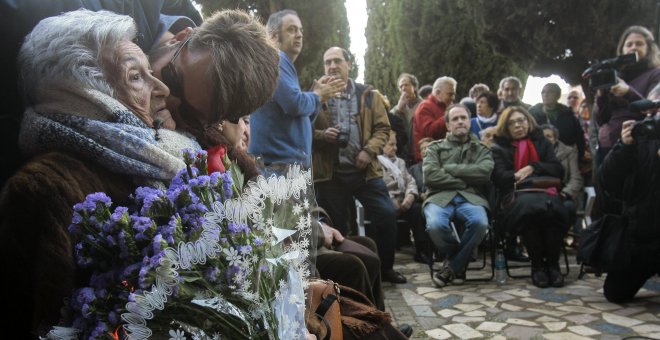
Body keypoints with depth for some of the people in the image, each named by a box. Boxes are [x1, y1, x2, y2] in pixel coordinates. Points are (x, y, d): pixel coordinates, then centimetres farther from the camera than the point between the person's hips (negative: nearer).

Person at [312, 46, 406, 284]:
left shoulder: (369, 95, 9)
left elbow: (383, 127, 5)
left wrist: (369, 150, -10)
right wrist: (322, 135, -17)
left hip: (365, 170, 1)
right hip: (330, 173, -1)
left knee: (386, 214, -2)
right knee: (336, 225, 8)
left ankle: (385, 267, 18)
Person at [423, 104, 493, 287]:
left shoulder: (481, 149, 21)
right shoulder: (435, 147, 18)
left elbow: (484, 172, -2)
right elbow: (430, 176, -1)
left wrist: (449, 169, -2)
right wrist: (464, 181, -2)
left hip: (470, 197, 1)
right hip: (440, 197, -1)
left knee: (480, 223, -34)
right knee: (435, 225, -35)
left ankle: (453, 267, -8)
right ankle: (460, 262, -1)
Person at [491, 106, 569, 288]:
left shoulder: (542, 142, 24)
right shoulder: (499, 148, 18)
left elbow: (558, 170, 11)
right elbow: (499, 177, 2)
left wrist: (533, 168, -3)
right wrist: (520, 176, -12)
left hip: (544, 191, 2)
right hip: (516, 195, -2)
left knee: (553, 209, -34)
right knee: (531, 207, -37)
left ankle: (553, 263, -22)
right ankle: (537, 265, -25)